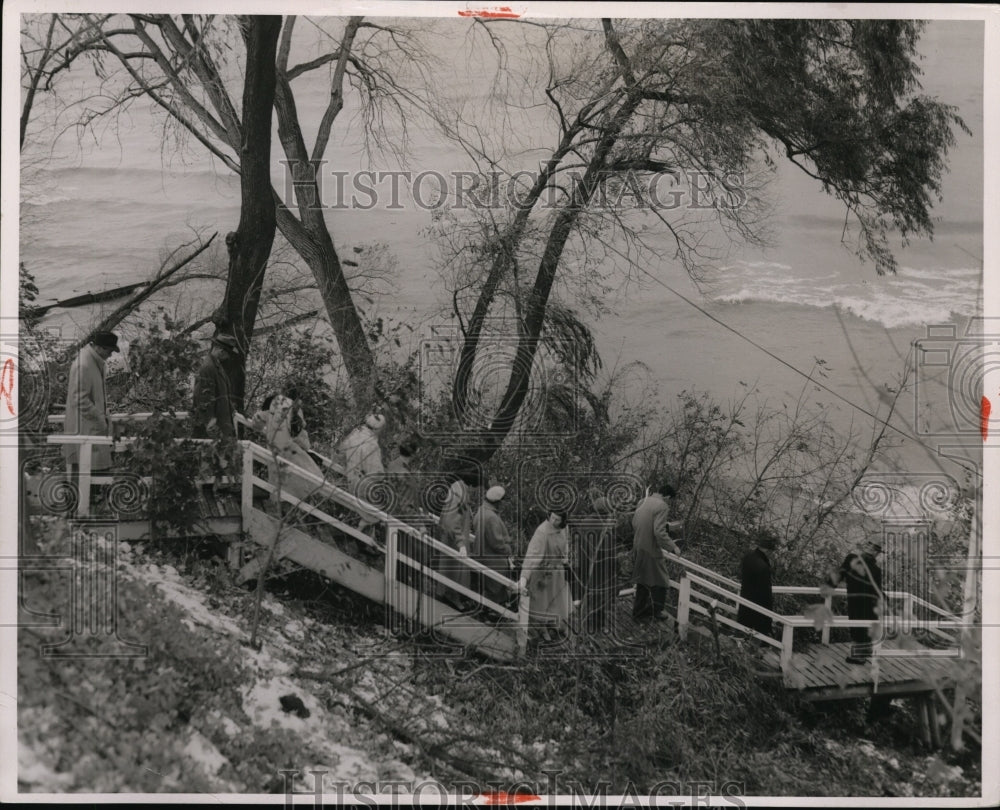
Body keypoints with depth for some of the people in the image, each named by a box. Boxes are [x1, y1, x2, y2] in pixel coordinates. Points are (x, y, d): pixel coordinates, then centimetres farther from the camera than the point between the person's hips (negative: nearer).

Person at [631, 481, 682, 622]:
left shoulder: (644, 501, 7)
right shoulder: (662, 507, -19)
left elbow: (634, 523, 14)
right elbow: (659, 532, -25)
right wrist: (672, 546, -15)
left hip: (638, 546, 8)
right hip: (651, 549, -8)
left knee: (643, 580, 22)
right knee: (660, 580, 11)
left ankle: (639, 610, 31)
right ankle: (658, 610, 23)